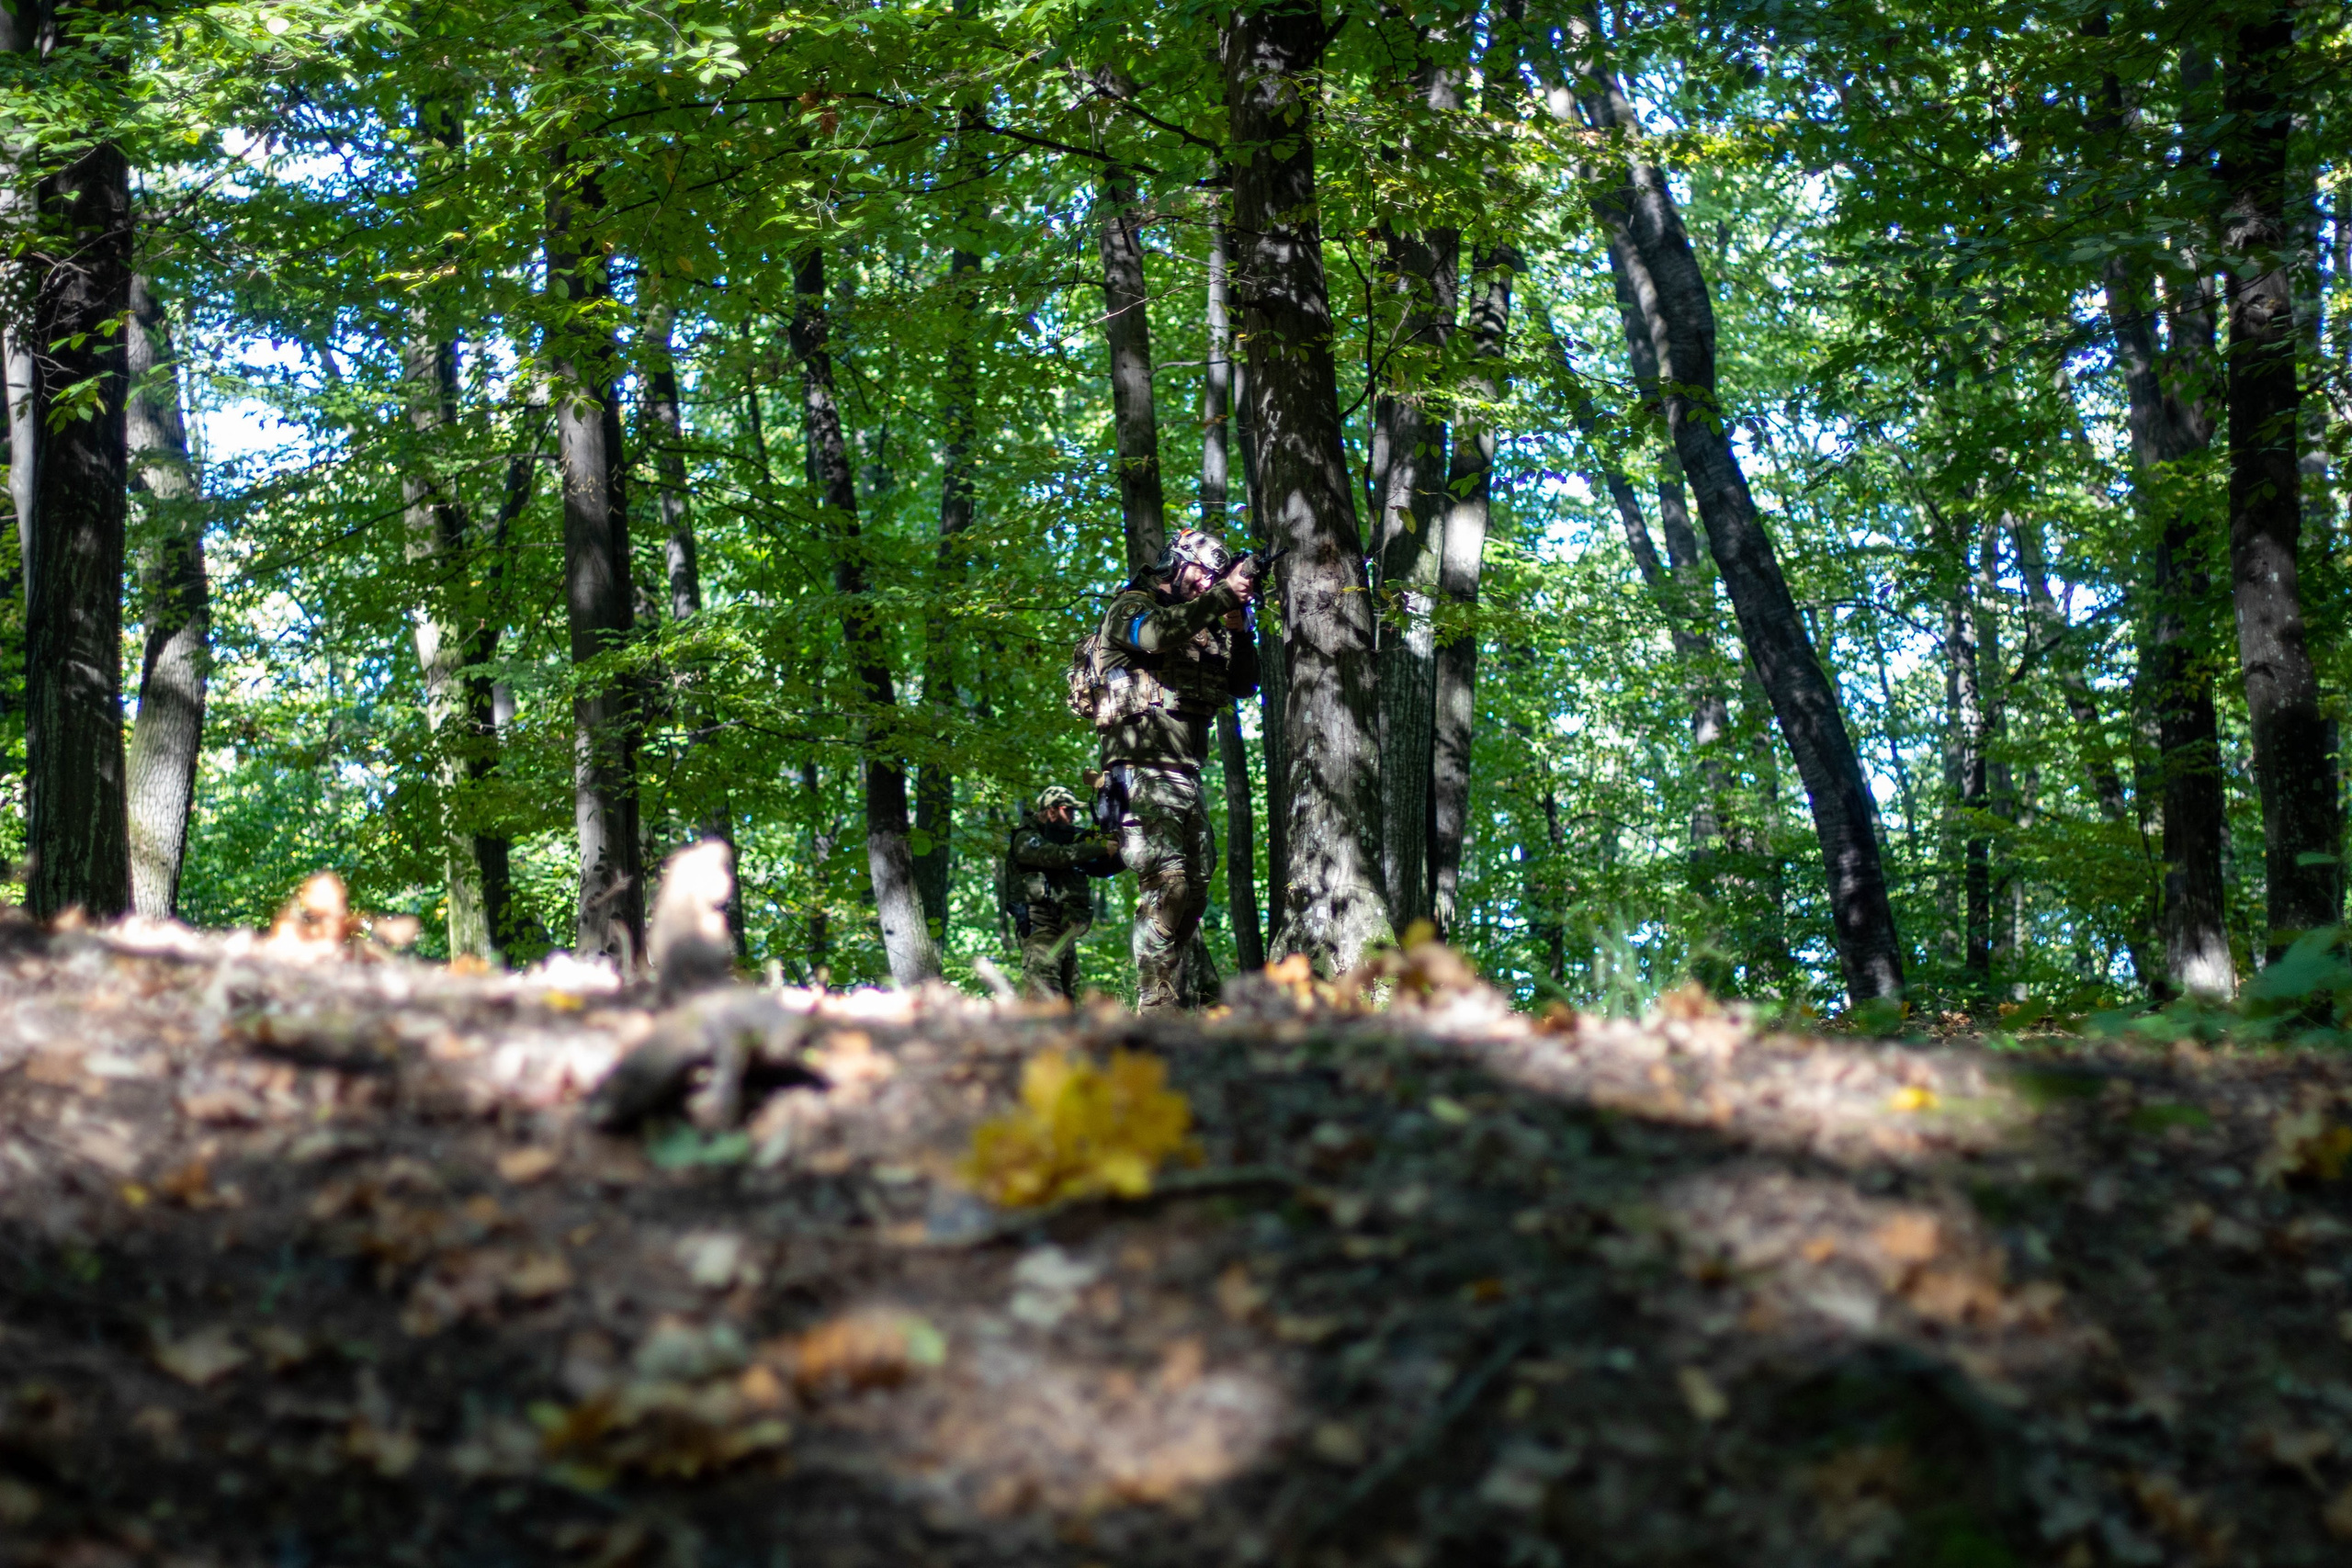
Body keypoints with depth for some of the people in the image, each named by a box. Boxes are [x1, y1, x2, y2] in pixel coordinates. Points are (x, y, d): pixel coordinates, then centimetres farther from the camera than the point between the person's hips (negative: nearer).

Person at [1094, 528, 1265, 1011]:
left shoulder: (1203, 625, 23)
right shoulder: (1132, 607, 2)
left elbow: (1243, 684, 19)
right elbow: (1156, 633, -22)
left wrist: (1238, 627, 3)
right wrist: (1224, 595, -19)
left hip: (1185, 775, 8)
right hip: (1143, 769, -8)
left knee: (1194, 891, 9)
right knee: (1167, 884, -19)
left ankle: (1199, 995, 15)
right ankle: (1158, 1007, -21)